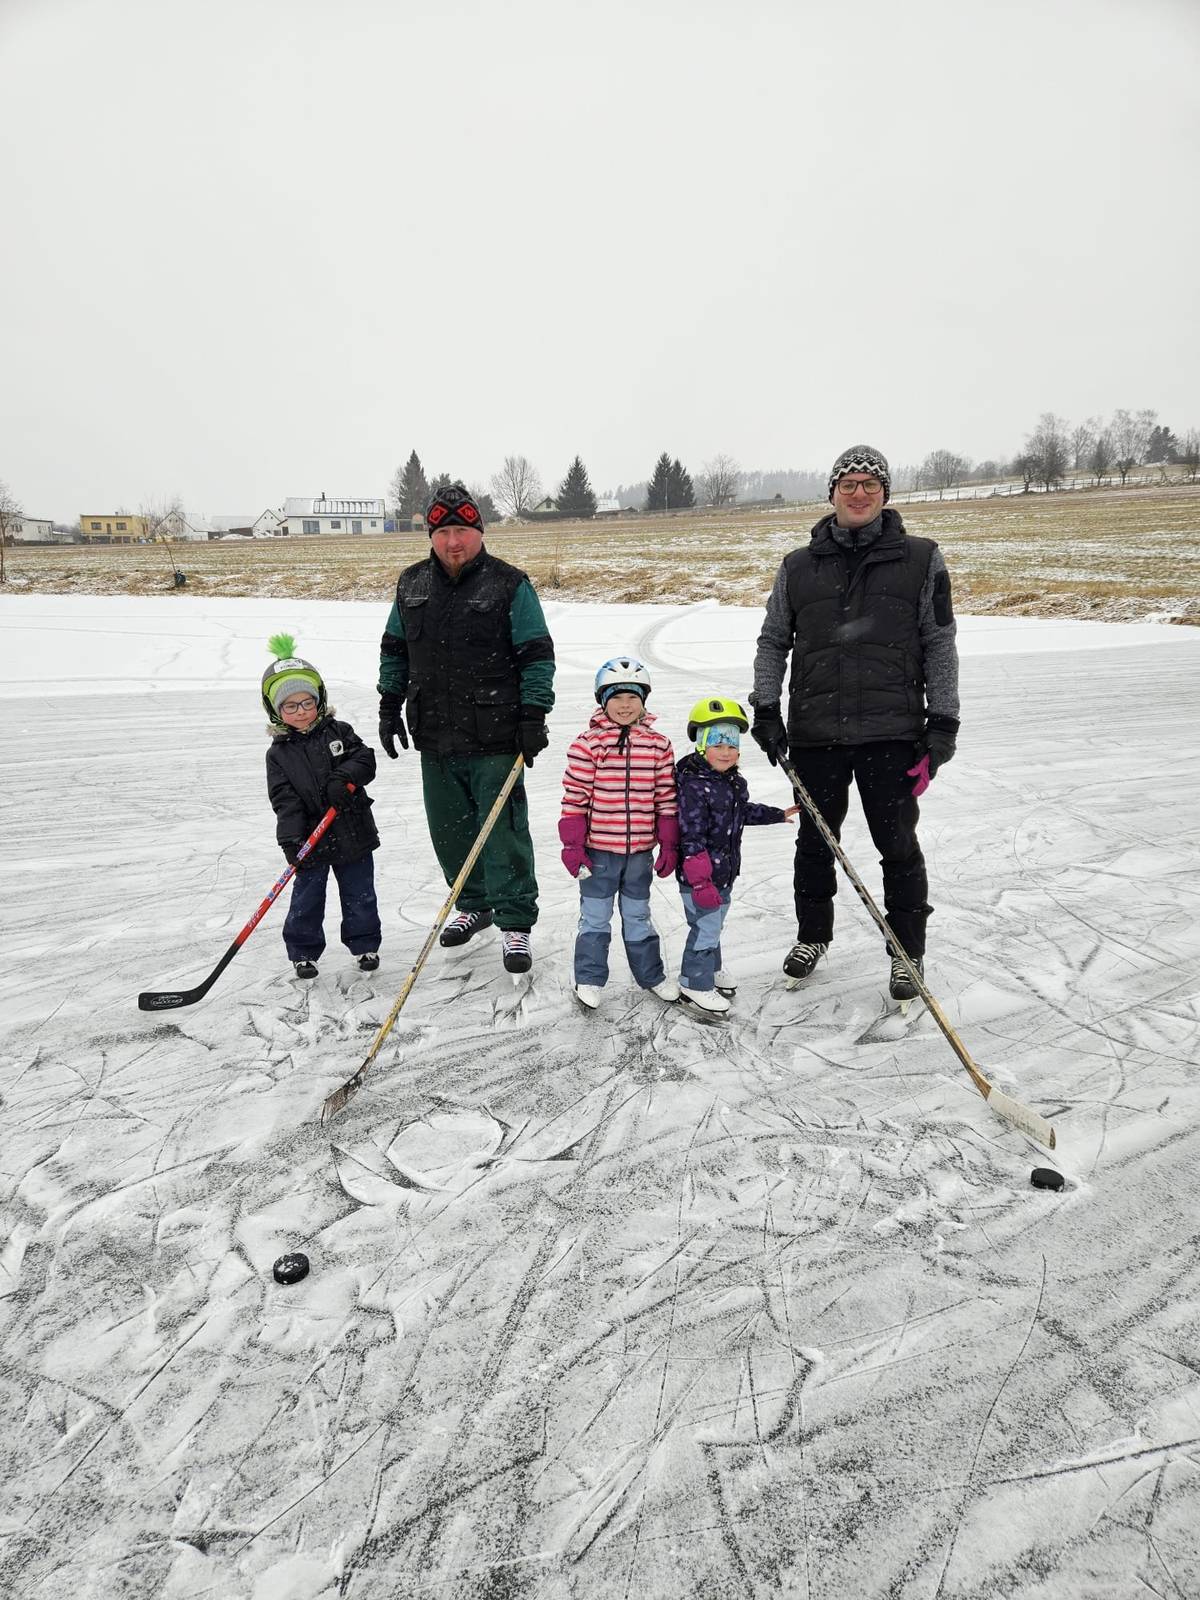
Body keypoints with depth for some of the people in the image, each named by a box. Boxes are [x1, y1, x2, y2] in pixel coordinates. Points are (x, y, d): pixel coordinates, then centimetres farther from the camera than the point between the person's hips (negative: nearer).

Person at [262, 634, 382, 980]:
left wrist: (343, 776, -24)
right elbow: (285, 800, -10)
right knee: (307, 899, 6)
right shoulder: (279, 753, -2)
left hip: (353, 832, 1)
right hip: (311, 840, -1)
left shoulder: (338, 732, 2)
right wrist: (291, 839, -20)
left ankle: (364, 944, 28)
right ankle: (303, 952, 23)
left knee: (359, 894, 11)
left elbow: (365, 760, -5)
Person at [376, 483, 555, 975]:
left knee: (503, 832, -2)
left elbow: (537, 655, -5)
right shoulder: (411, 585, 10)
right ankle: (474, 905, 33)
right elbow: (394, 651, 20)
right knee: (450, 830, 14)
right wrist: (389, 705, 14)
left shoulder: (509, 585, -5)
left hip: (495, 739, -5)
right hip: (435, 739, 5)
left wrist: (533, 716, -11)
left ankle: (515, 923, 10)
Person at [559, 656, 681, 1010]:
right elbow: (575, 797, -9)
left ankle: (651, 974, 32)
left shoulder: (658, 745, -2)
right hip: (598, 850, -2)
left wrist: (669, 845, 2)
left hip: (641, 850, 3)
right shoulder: (588, 743, -10)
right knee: (595, 916, 10)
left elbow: (666, 799, 3)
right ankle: (589, 978, 23)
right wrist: (572, 845, -10)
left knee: (638, 915, 18)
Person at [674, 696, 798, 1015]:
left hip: (725, 870, 9)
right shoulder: (694, 786, -23)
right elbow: (692, 836, -25)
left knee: (714, 923, 23)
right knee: (705, 927, -1)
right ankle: (695, 984, 13)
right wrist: (700, 881, -26)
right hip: (700, 875, -9)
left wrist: (779, 815, 35)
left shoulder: (734, 781, 7)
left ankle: (711, 968, 42)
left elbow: (743, 812, 27)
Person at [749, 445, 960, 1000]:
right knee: (815, 841, 13)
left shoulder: (920, 559, 4)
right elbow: (773, 641, 14)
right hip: (815, 730, 2)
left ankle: (907, 951, 22)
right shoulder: (799, 567, 9)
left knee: (898, 846, 4)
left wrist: (942, 723, -2)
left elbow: (940, 645, 4)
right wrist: (765, 707, 3)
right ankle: (812, 935, 33)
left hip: (892, 730, -2)